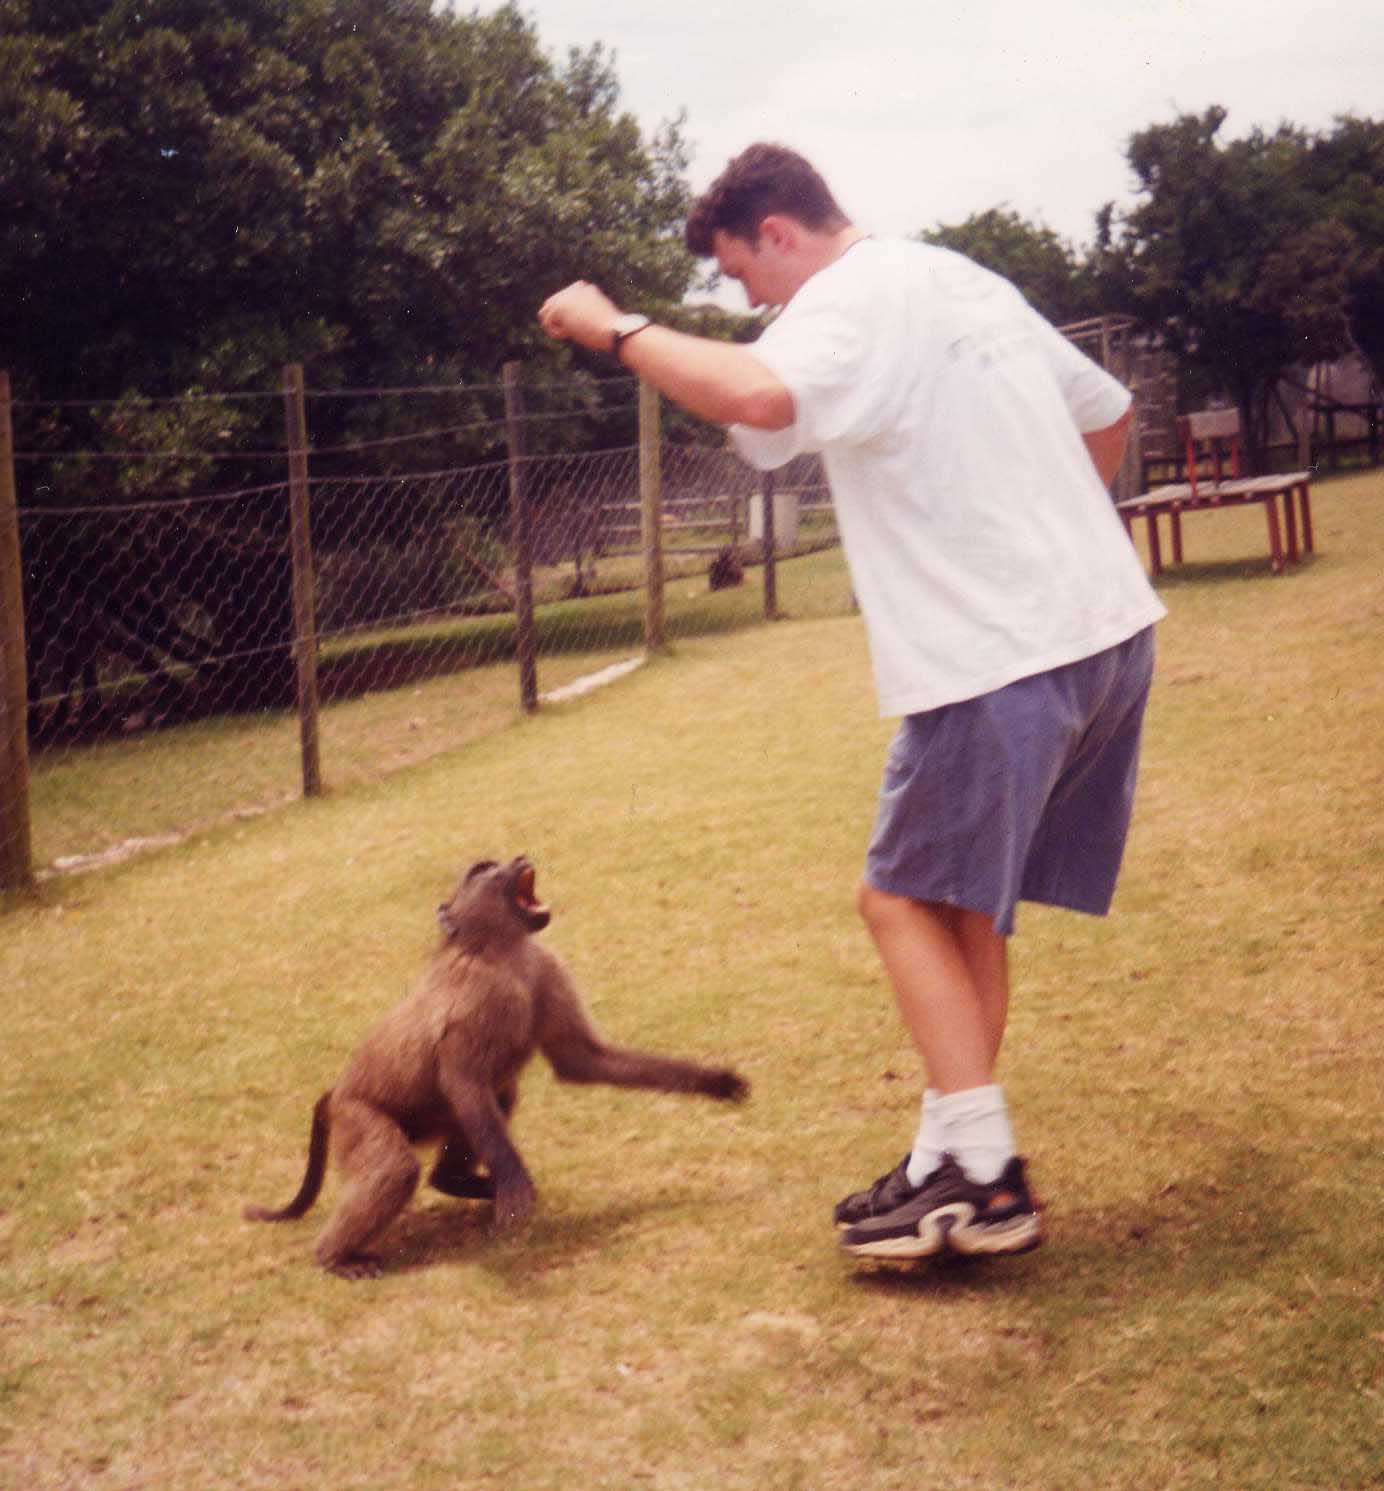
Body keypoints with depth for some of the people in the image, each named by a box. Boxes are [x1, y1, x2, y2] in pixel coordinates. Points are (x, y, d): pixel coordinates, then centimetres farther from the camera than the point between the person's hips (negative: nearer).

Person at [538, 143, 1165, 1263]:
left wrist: (617, 329, -18)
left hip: (1000, 657, -9)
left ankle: (987, 1177, -4)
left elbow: (759, 395, -32)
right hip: (1110, 626, 9)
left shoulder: (853, 300, -9)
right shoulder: (965, 282, 21)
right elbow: (1109, 413, 28)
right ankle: (950, 1164, 19)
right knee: (965, 903, 14)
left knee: (908, 900, -1)